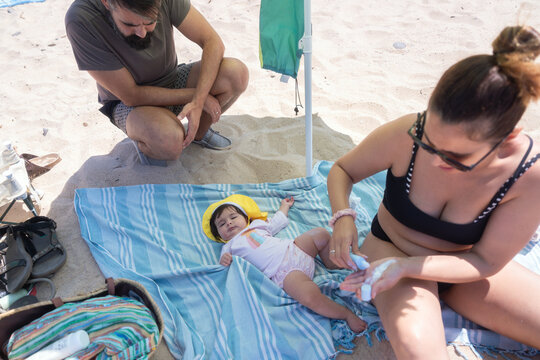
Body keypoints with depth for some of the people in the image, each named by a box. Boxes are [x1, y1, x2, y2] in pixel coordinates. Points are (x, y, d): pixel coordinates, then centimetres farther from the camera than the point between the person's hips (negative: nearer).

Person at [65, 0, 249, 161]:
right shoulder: (81, 20, -29)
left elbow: (212, 41, -17)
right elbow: (131, 96, -25)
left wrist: (198, 102, -31)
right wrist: (194, 94, -23)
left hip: (172, 81, 5)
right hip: (127, 102, -4)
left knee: (237, 73, -22)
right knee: (169, 140, -38)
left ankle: (199, 132, 6)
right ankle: (143, 144, 1)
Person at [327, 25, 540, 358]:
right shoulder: (404, 136, -28)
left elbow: (486, 262, -16)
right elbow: (342, 170, -9)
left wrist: (405, 266, -31)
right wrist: (343, 216, -30)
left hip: (464, 268, 2)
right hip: (391, 248, -1)